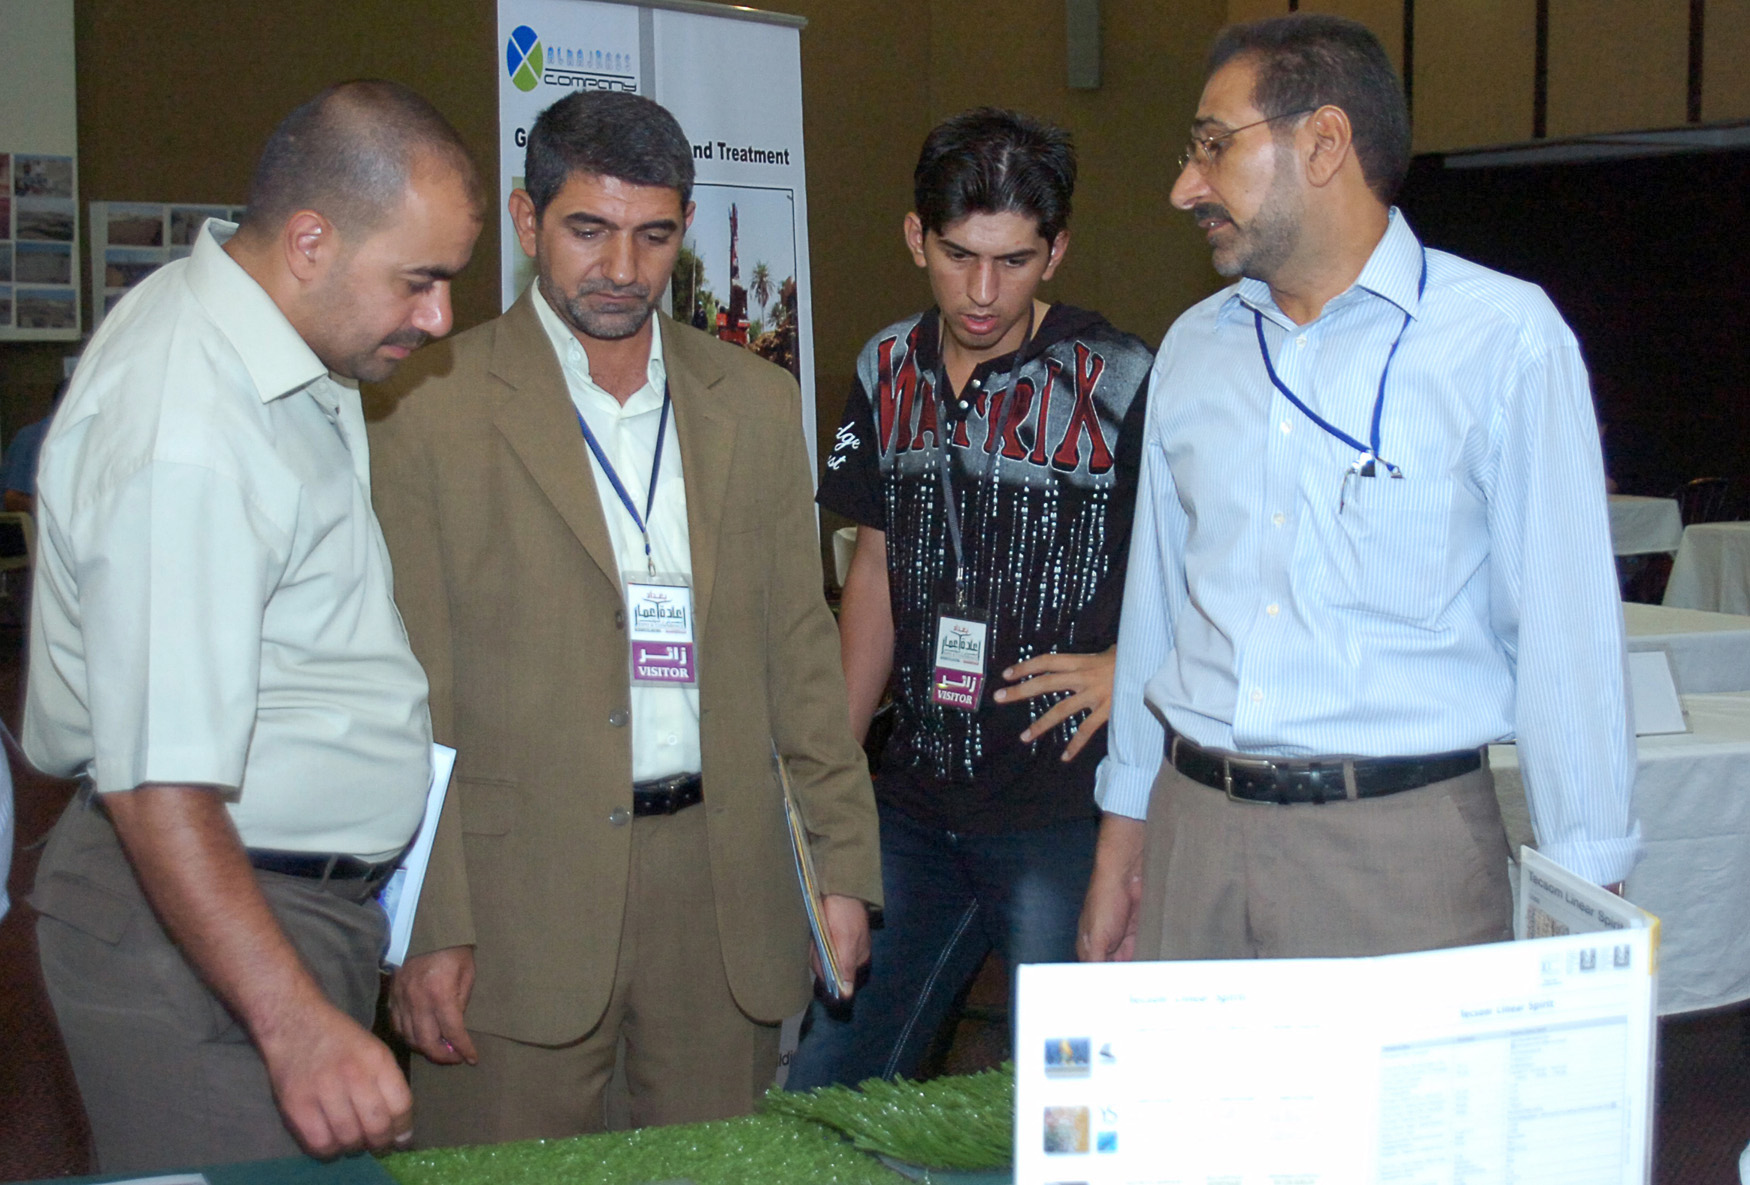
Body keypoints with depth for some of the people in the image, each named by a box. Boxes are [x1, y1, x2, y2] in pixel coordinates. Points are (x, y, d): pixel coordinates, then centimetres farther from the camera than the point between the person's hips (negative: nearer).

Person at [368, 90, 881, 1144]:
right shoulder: (430, 409, -2)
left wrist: (845, 866, 7)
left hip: (724, 882, 4)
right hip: (517, 885, -3)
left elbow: (800, 650, 12)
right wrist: (426, 929, -9)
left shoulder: (758, 403, 10)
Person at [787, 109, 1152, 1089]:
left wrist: (1131, 666, -16)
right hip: (915, 804, 6)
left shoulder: (1121, 384, -10)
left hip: (1065, 812, -5)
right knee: (820, 1090, 10)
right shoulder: (889, 373, 8)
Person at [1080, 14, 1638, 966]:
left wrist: (1584, 900, -7)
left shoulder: (1504, 340, -5)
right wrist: (1123, 835, 15)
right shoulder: (1191, 350, 11)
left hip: (1402, 849, -4)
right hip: (1192, 824, 5)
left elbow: (1565, 627, -6)